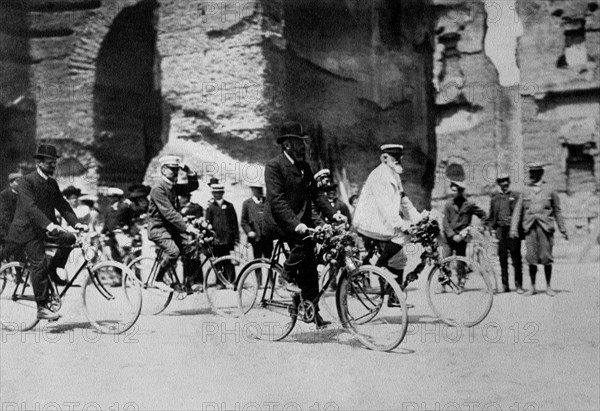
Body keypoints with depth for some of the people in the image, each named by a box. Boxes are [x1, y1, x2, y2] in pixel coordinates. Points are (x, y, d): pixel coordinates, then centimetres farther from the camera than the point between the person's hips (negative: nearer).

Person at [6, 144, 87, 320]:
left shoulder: (52, 183, 10)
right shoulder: (26, 181, -14)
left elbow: (62, 205, 4)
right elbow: (30, 207, -26)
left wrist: (76, 223, -12)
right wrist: (49, 225, -38)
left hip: (46, 228, 7)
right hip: (28, 229, -7)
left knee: (69, 238, -15)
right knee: (39, 264, -13)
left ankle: (53, 271, 7)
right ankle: (42, 307, -6)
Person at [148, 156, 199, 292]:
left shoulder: (174, 187, 8)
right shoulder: (158, 189, -18)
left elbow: (193, 185, 13)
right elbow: (169, 213, -26)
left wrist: (188, 170, -3)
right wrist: (186, 227, -32)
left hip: (172, 227, 8)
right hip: (158, 228, -8)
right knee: (173, 251, -27)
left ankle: (188, 284, -1)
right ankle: (159, 279, -5)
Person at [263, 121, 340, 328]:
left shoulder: (304, 167, 13)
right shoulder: (274, 166, -12)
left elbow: (315, 194, 15)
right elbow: (277, 200, -21)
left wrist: (333, 214, 1)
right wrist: (295, 224, -31)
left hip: (301, 221, 7)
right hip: (279, 223, -7)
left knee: (309, 267, -1)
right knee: (306, 239, -32)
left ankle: (313, 311, 7)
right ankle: (287, 275, -12)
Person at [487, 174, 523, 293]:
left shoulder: (516, 196, 6)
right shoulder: (495, 198, 14)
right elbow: (491, 216, 19)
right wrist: (490, 227, 5)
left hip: (513, 230, -2)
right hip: (500, 231, 3)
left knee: (516, 258, -4)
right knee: (502, 259, 4)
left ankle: (518, 285, 1)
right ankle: (505, 285, 10)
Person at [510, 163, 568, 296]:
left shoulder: (550, 190, 7)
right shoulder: (525, 191, 10)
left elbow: (557, 211, 11)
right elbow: (518, 211, 9)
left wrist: (563, 230, 9)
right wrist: (514, 228, -1)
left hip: (546, 227, -1)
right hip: (530, 228, 1)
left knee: (546, 258, -1)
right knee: (531, 258, -1)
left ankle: (548, 286, 10)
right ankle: (532, 286, 9)